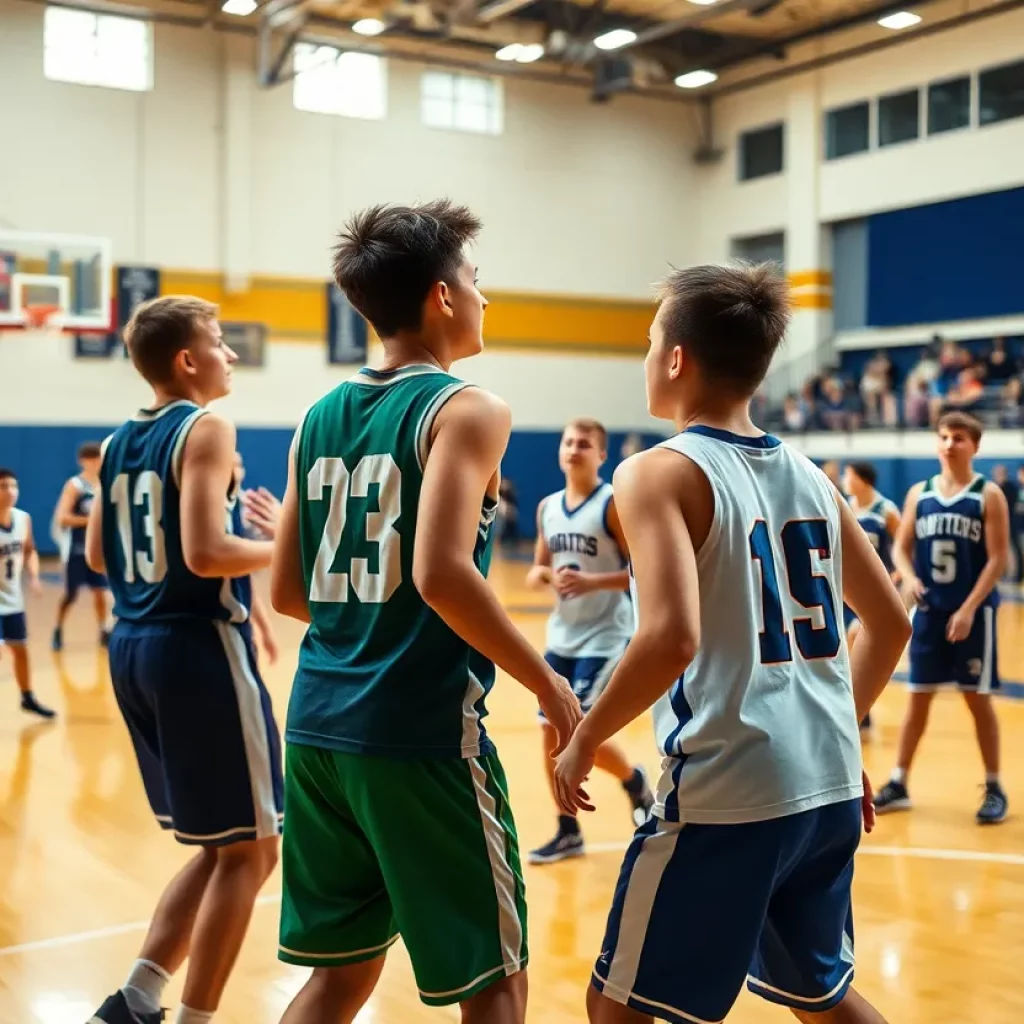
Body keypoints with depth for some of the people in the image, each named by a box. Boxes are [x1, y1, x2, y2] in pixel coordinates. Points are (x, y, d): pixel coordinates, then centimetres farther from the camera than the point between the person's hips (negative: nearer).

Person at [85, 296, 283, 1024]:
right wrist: (287, 548, -8)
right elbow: (206, 554, -23)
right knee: (248, 852, 3)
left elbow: (98, 556, 20)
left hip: (134, 648, 9)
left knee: (220, 847, 19)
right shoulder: (206, 428, -12)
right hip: (200, 647, -9)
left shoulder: (120, 441, 12)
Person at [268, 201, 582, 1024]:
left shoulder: (322, 417, 11)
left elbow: (288, 593, 13)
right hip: (422, 733, -7)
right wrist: (549, 685, -13)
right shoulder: (465, 407, -9)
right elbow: (442, 574, -23)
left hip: (320, 726, 7)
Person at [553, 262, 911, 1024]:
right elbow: (891, 623, 17)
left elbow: (672, 639, -23)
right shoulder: (807, 474, 10)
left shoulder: (661, 472, -9)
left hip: (727, 793, -7)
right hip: (829, 786, 7)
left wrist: (584, 741, -10)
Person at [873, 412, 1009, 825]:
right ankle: (899, 784, 16)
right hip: (928, 610, 3)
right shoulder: (919, 493, 7)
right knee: (918, 696, 9)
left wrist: (968, 609, -18)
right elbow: (901, 547, 10)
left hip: (973, 612, -3)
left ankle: (994, 788, 16)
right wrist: (909, 576, -13)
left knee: (978, 698, 3)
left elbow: (997, 558, -10)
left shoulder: (989, 495, -5)